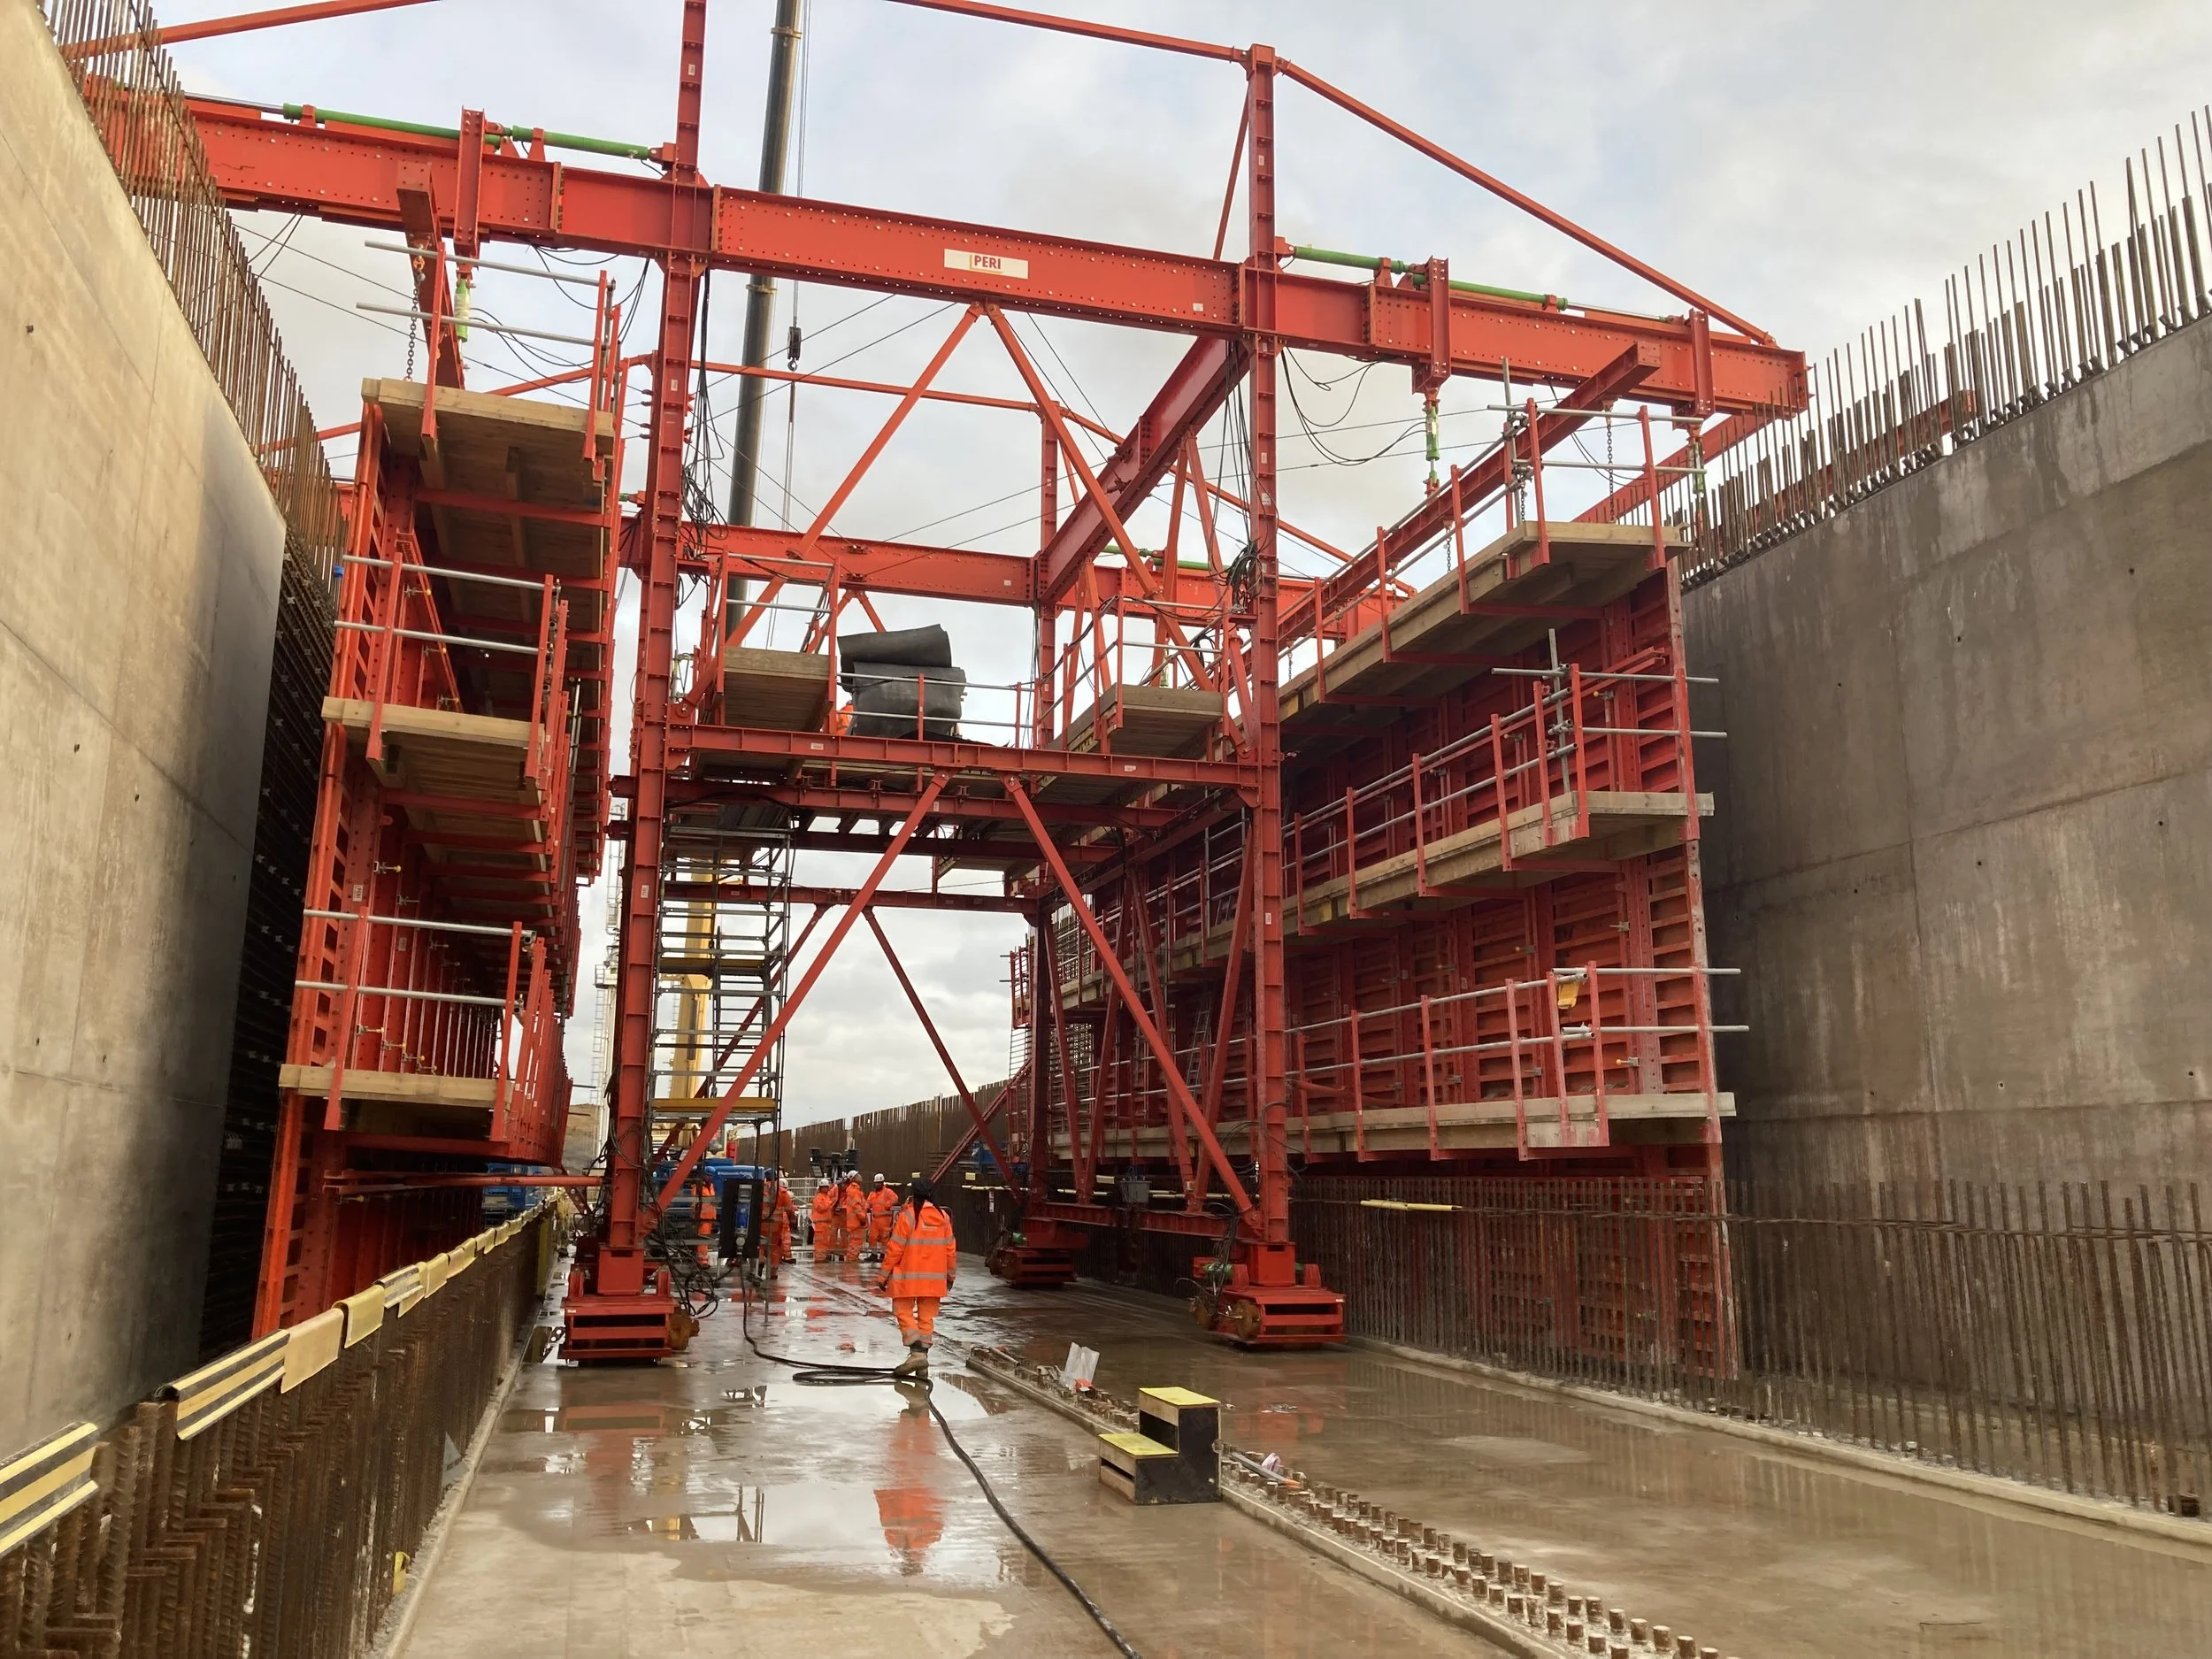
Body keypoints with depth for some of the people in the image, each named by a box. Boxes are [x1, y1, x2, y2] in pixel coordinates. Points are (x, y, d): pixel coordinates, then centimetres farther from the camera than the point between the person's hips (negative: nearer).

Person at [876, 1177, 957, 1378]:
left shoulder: (907, 1216, -11)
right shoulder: (943, 1217, 4)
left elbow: (895, 1249, -10)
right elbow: (951, 1248, 10)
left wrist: (884, 1275, -2)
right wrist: (951, 1274, 22)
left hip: (909, 1277, -5)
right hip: (934, 1277, 5)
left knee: (903, 1310, 4)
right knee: (926, 1317, 10)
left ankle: (916, 1352, -12)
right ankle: (923, 1359, 12)